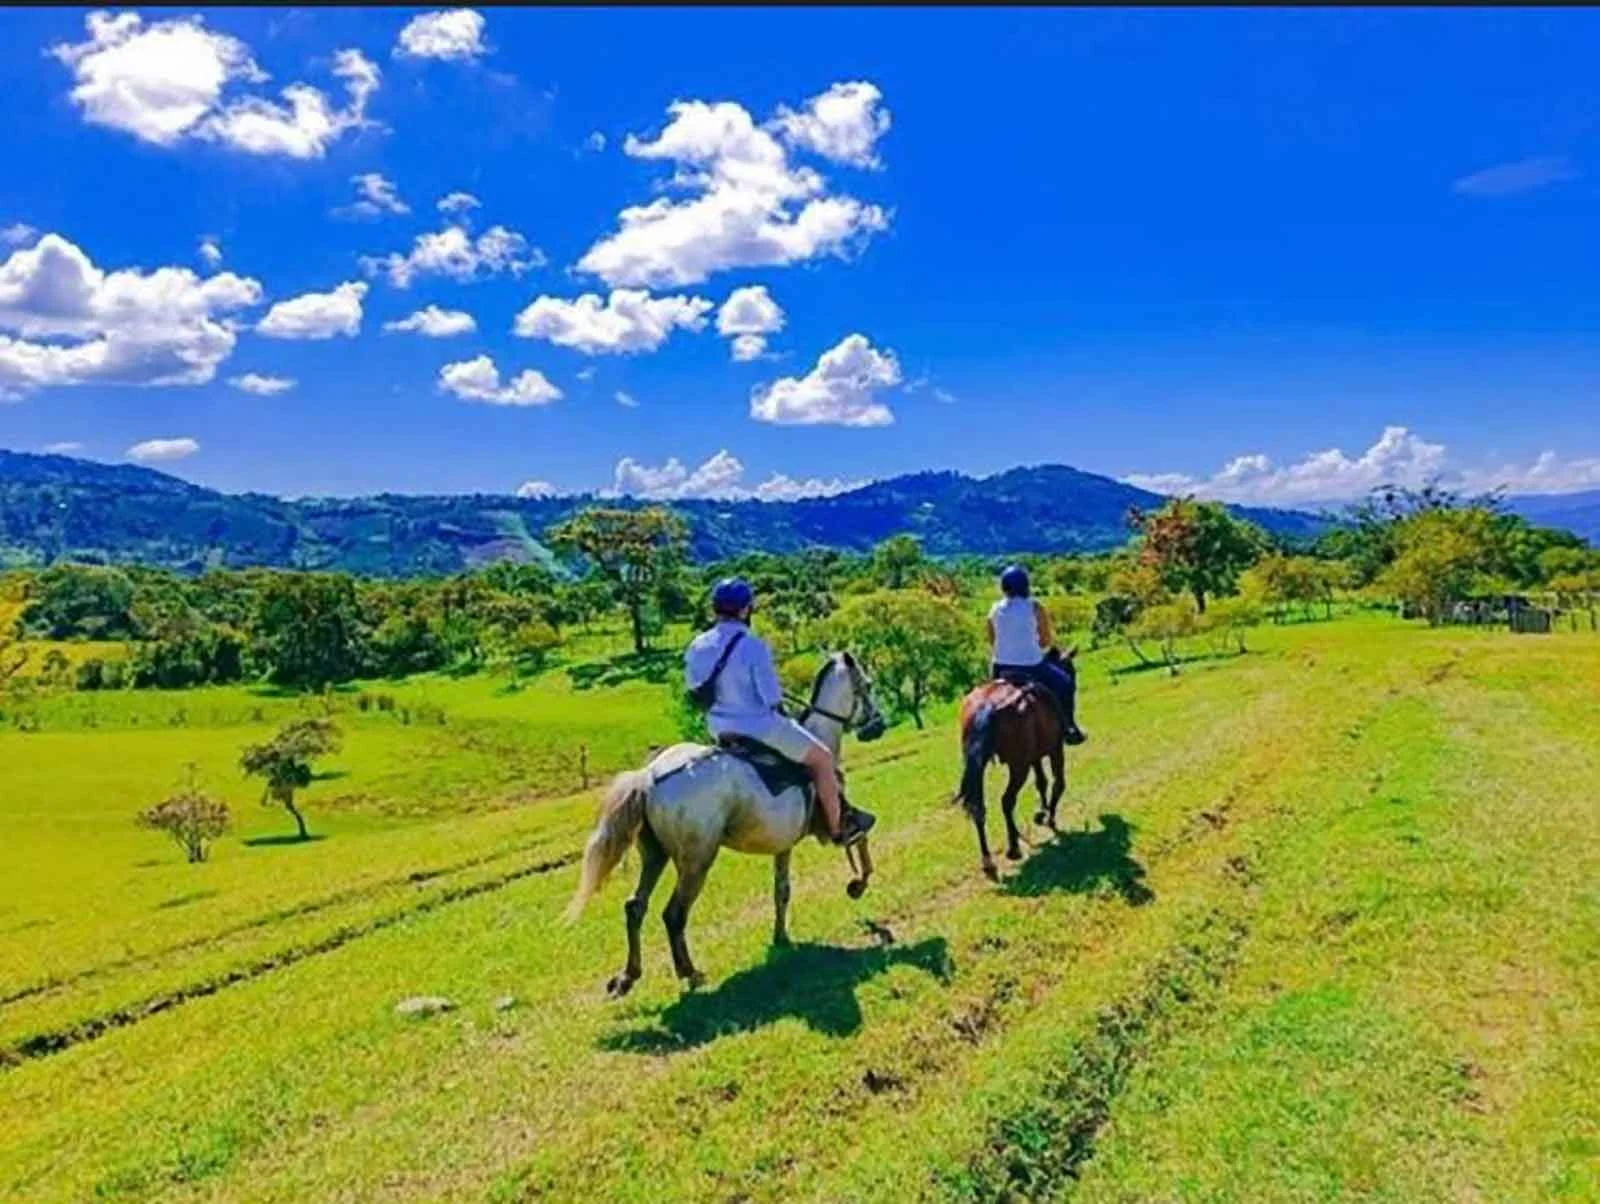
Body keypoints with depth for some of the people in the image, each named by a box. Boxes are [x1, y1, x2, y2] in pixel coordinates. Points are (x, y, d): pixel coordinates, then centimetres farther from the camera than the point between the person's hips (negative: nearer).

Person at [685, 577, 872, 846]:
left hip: (719, 728, 8)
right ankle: (838, 828, 22)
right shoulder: (753, 647, -24)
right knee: (822, 758, 13)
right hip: (761, 727, -8)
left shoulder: (697, 647, -4)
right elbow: (773, 698, -21)